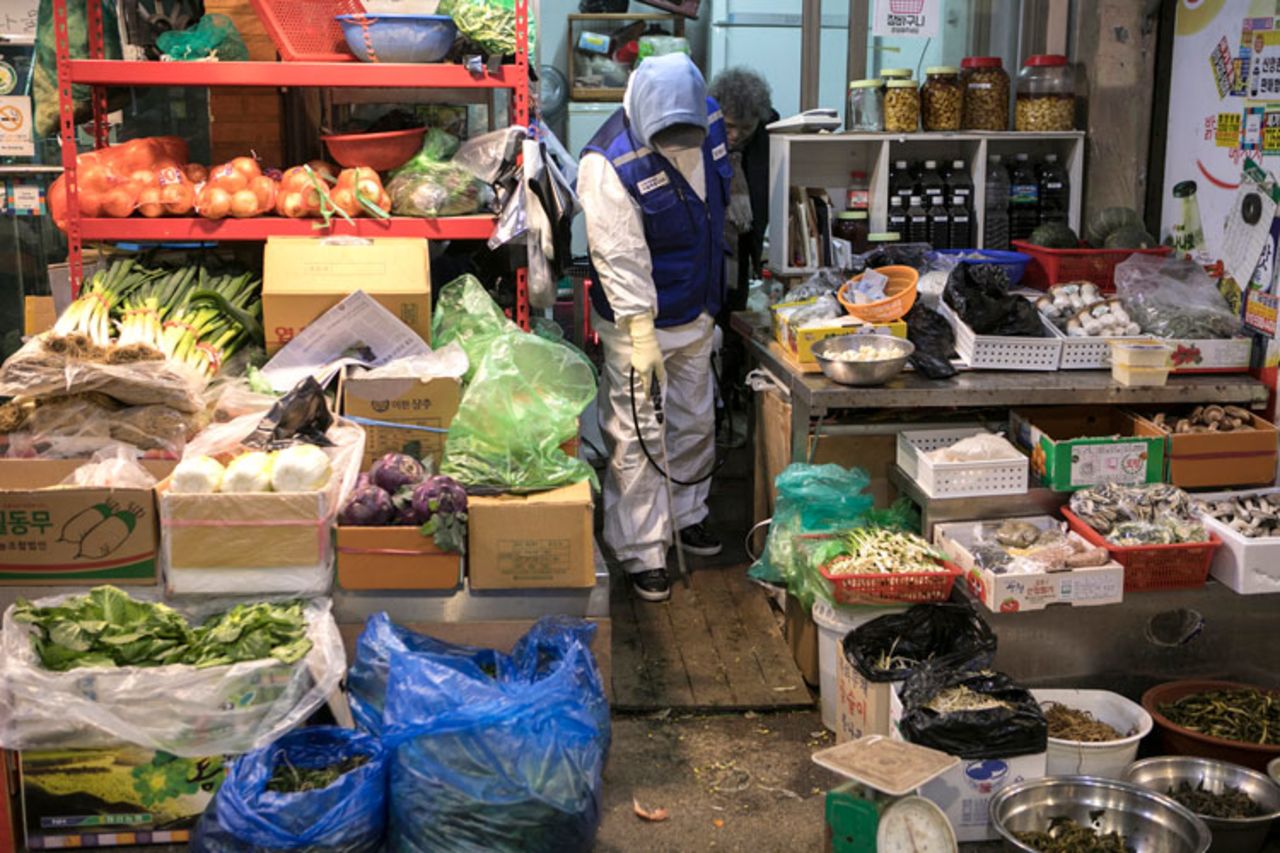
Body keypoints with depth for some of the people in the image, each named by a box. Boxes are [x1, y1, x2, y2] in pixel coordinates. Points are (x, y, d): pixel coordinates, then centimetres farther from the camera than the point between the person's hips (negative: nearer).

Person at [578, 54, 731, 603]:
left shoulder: (708, 122, -6)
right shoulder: (609, 164, -27)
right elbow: (620, 259, -27)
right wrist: (641, 338, -29)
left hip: (697, 314, 7)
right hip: (638, 319, -7)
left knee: (696, 423, 20)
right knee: (637, 438, -1)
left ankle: (687, 517, 39)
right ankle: (642, 554, 10)